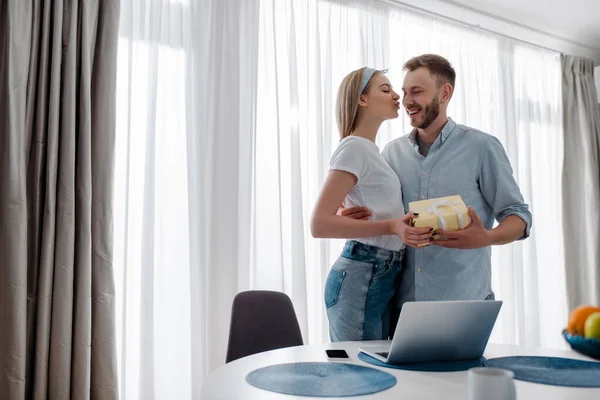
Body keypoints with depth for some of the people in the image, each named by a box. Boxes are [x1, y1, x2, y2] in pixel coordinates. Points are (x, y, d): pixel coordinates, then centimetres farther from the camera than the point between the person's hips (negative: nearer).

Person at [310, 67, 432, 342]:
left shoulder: (370, 150, 16)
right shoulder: (354, 147, -12)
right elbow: (319, 224, -22)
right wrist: (390, 227, -28)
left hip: (383, 277, 9)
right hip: (360, 278, -9)